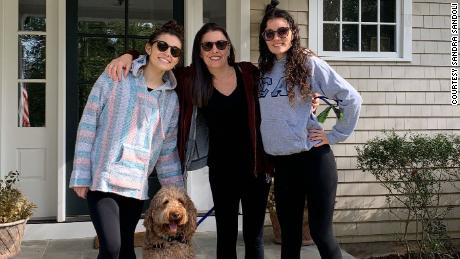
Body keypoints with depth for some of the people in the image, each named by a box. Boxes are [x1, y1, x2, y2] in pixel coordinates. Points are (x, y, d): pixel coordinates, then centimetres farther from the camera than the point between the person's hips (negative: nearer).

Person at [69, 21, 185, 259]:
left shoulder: (171, 99, 8)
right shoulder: (114, 78, -4)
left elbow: (168, 150, 12)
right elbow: (88, 125, -3)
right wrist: (80, 176, -7)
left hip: (136, 186, 4)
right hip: (102, 179, -4)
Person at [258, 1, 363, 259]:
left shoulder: (309, 64, -7)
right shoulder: (262, 71, 8)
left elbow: (352, 98, -9)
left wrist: (336, 135, -7)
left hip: (313, 158, -5)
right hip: (281, 163, 5)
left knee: (321, 232, 1)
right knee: (289, 233, 15)